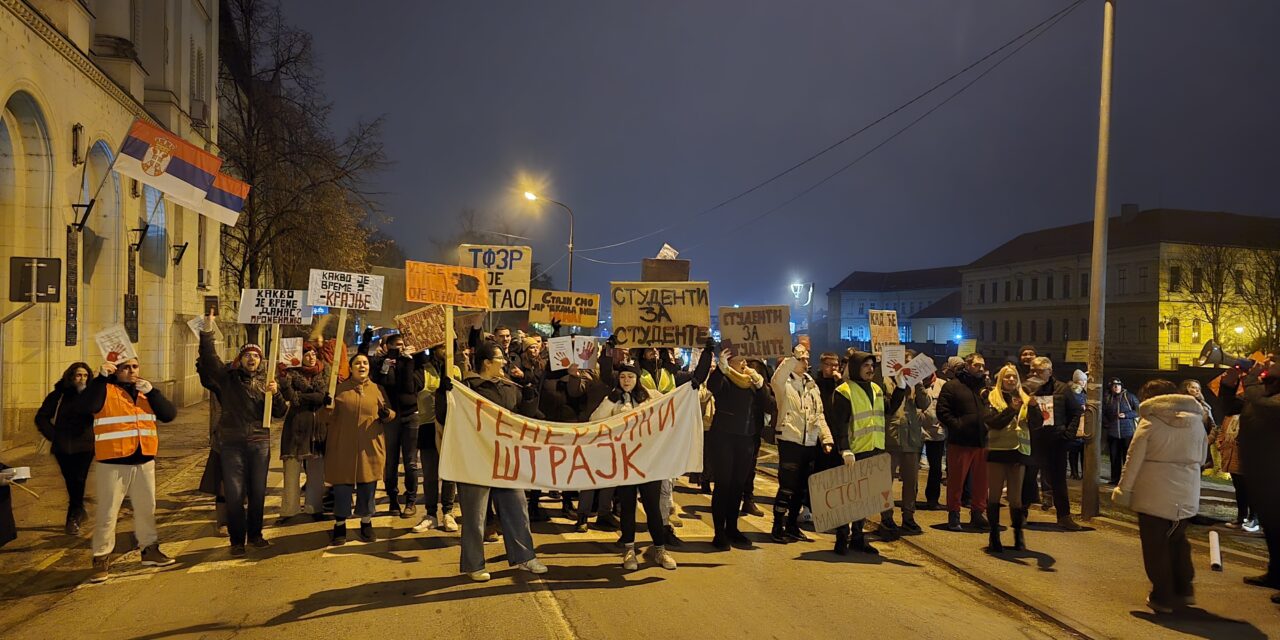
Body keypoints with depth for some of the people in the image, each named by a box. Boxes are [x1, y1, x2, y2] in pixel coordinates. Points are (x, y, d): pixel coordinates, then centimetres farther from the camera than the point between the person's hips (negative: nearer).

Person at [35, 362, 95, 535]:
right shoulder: (57, 395, 3)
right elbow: (41, 418, 6)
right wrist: (54, 436, -1)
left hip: (84, 446, -2)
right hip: (63, 447, 2)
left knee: (78, 481, -8)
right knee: (70, 482, 8)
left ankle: (72, 519, 3)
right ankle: (79, 511, 25)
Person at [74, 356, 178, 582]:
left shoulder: (145, 391, 11)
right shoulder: (105, 390, -5)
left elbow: (170, 414, 1)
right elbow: (82, 407, -25)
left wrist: (151, 392, -12)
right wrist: (100, 378, -26)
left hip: (144, 461, 5)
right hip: (112, 463, -5)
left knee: (146, 509, 15)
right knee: (106, 513, -1)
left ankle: (150, 549, 28)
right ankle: (101, 559, 9)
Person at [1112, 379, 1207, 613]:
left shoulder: (1150, 421, -8)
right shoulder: (1196, 420, 7)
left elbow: (1134, 459, -9)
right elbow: (1201, 457, 13)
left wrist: (1124, 489, -2)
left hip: (1154, 495, -5)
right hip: (1187, 496, 5)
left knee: (1156, 546, 5)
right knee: (1177, 541, 22)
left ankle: (1162, 597, 9)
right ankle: (1184, 591, 25)